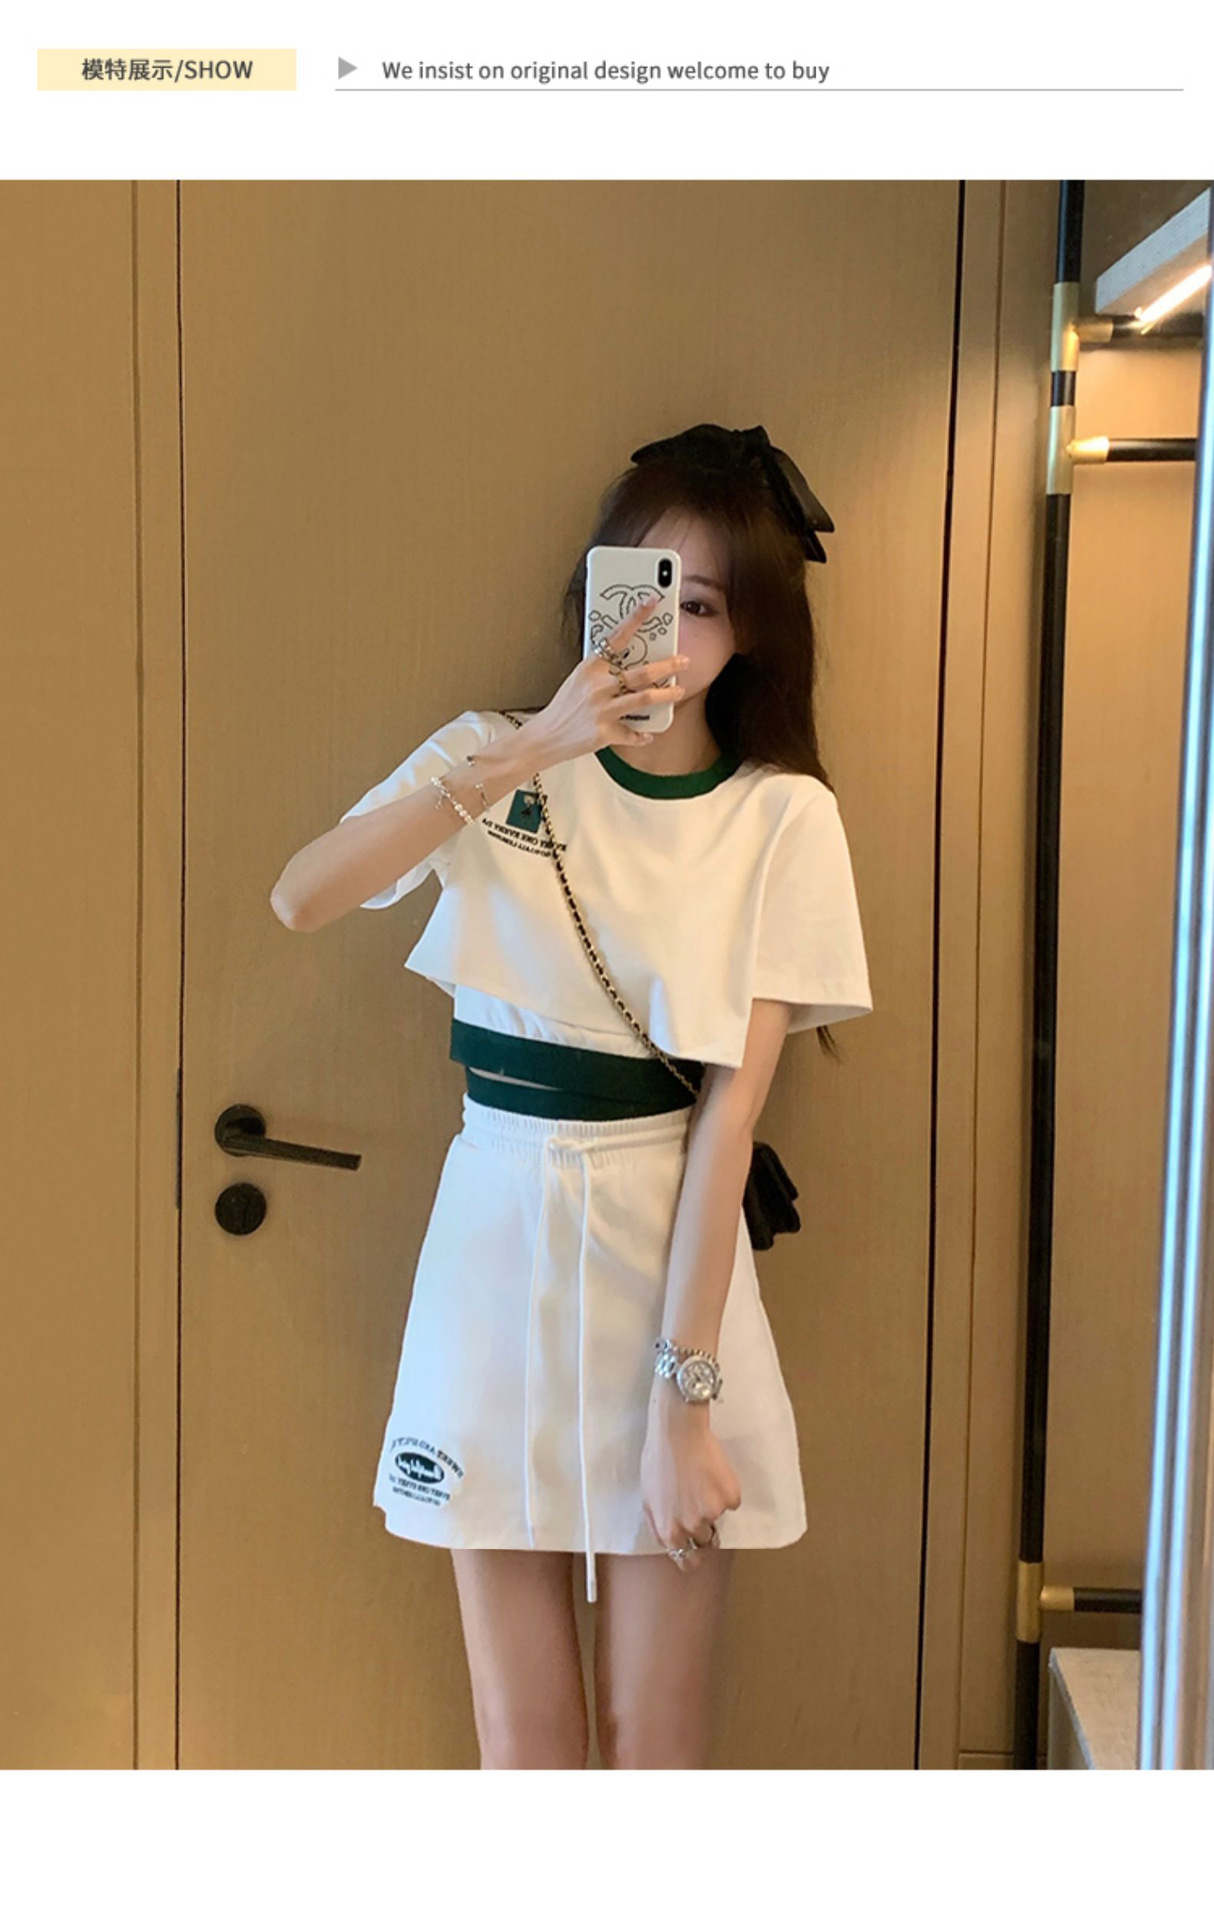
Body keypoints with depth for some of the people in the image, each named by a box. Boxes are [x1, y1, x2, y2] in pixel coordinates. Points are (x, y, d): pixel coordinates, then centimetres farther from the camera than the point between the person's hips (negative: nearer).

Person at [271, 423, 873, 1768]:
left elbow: (730, 1111, -9)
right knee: (524, 1743, 11)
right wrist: (529, 751, -24)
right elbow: (300, 899, -16)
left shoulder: (781, 814, -3)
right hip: (496, 1250, 2)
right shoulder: (497, 759, 2)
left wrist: (682, 1395, -12)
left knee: (654, 1745, 9)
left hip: (669, 1259, -1)